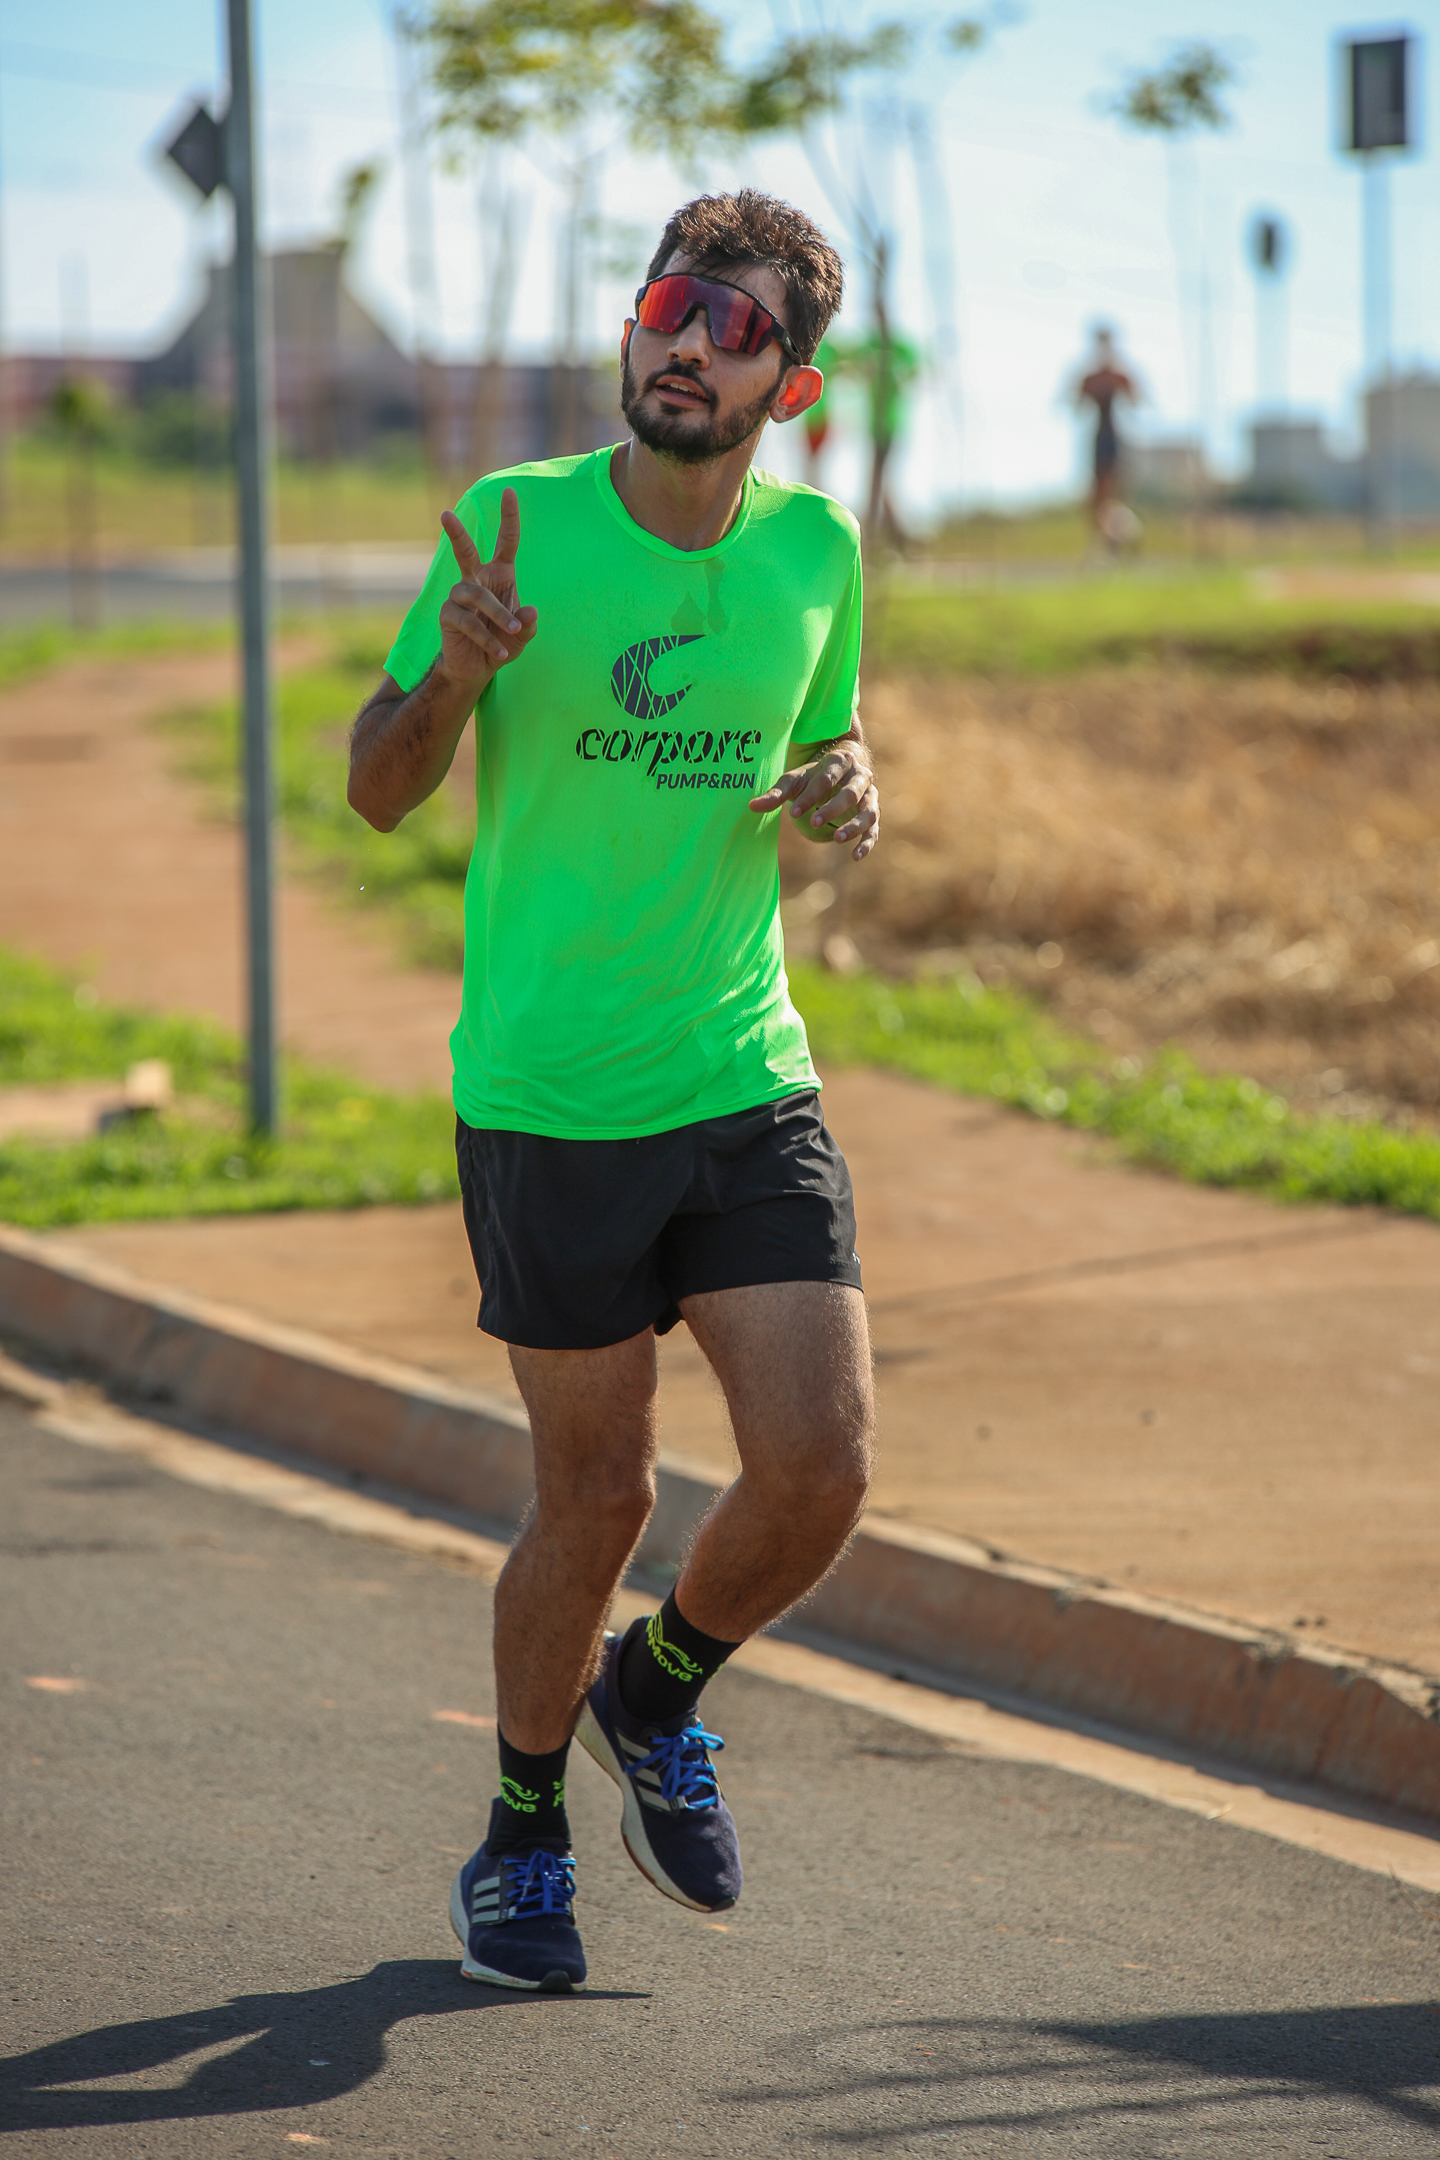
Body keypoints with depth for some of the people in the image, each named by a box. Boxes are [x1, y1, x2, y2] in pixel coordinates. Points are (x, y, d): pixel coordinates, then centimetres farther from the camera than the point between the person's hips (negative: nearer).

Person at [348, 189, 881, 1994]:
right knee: (596, 1498, 5)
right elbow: (379, 793, -3)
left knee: (821, 1472, -7)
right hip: (549, 1103, -3)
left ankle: (656, 1695, 26)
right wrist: (452, 676, -24)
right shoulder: (516, 525, -8)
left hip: (749, 1085, 3)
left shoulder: (813, 550, 3)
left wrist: (850, 794, -5)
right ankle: (522, 1832, 30)